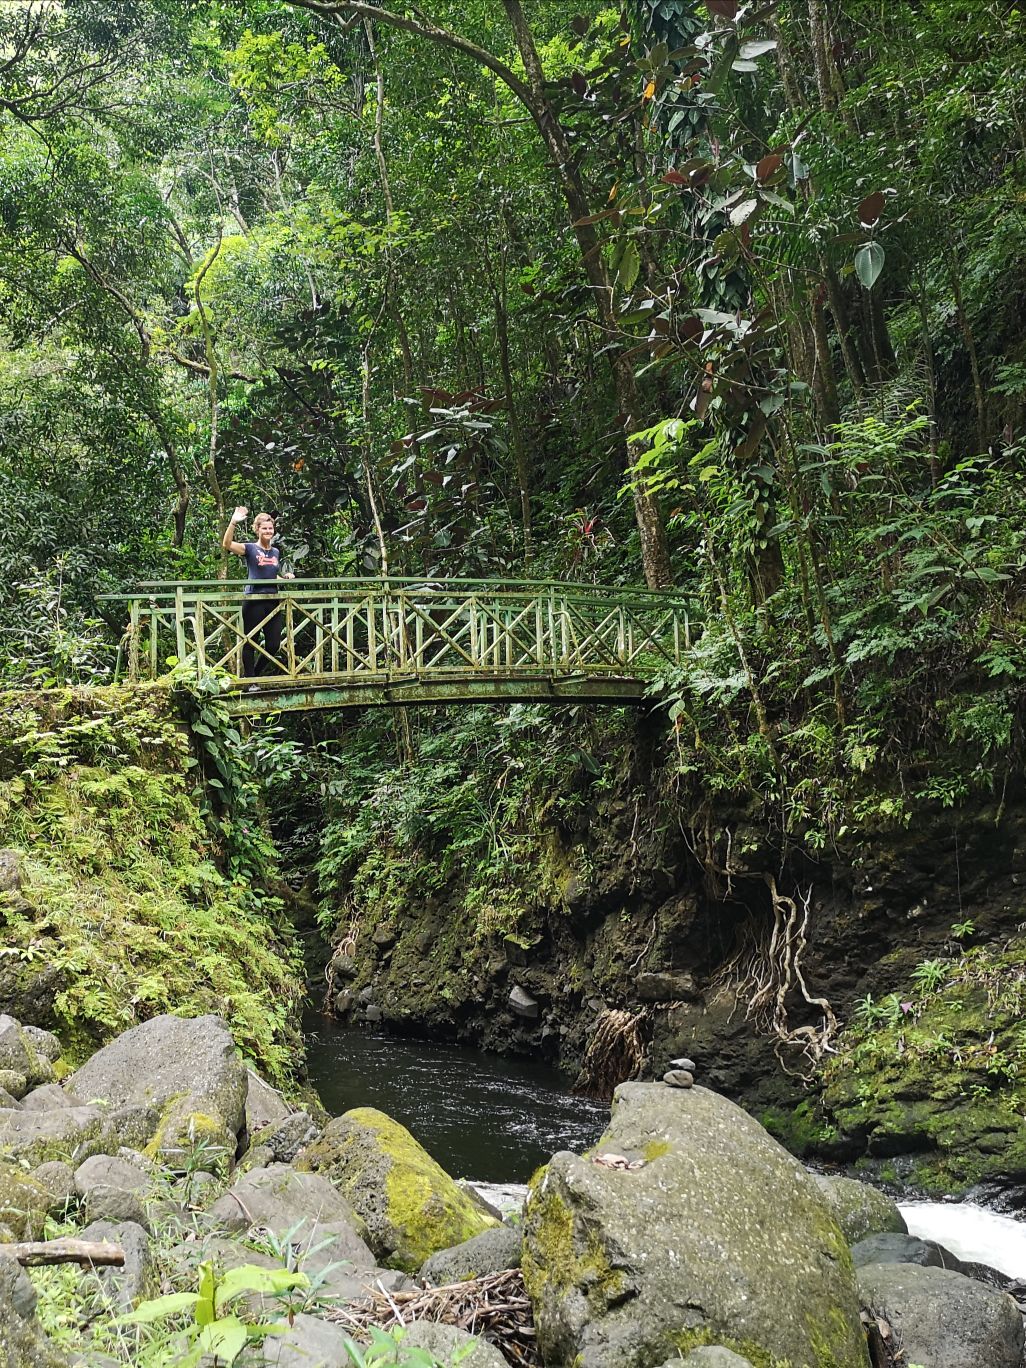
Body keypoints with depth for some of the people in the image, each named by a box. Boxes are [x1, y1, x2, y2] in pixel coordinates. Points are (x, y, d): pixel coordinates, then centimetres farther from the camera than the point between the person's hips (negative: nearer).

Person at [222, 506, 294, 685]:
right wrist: (233, 522, -30)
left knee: (274, 644, 6)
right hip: (253, 601, -6)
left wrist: (286, 576, 9)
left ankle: (255, 673, 26)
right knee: (250, 643, 2)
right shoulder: (250, 549, -3)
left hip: (273, 601, 6)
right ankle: (250, 681, 12)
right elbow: (227, 544, -20)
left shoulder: (276, 552, 14)